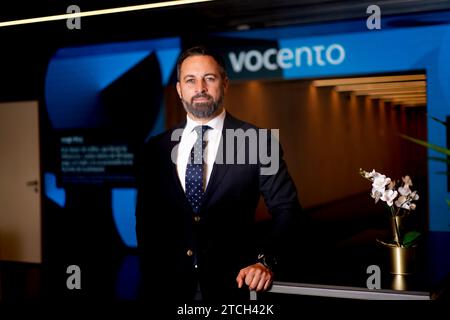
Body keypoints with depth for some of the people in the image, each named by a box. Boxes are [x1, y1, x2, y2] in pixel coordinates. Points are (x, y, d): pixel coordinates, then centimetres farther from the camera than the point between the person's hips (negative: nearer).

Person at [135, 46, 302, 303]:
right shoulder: (156, 149, 3)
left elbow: (286, 208, -4)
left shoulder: (258, 142, -6)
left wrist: (266, 260, -16)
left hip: (234, 285, -2)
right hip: (170, 289, 3)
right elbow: (146, 219, 11)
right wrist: (151, 278, 5)